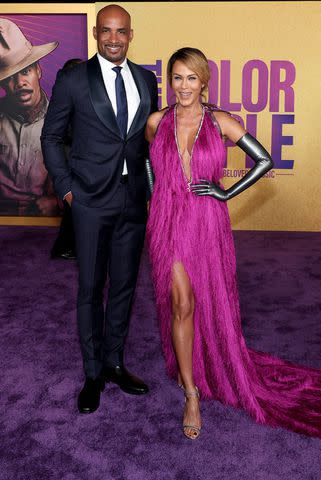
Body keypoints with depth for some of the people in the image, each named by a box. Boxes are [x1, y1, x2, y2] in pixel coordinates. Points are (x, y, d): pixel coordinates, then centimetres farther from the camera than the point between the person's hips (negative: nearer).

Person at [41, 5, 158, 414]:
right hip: (91, 199, -3)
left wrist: (152, 184, 8)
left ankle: (114, 363, 28)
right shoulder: (73, 80, -3)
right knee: (90, 288, 4)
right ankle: (93, 373, 20)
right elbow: (50, 137, 3)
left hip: (134, 198, 4)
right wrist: (66, 187, -4)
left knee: (124, 285, 11)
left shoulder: (146, 80, 8)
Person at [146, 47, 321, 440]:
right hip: (168, 221, 0)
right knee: (181, 303, -4)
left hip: (207, 223, 0)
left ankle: (194, 365, 41)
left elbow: (264, 161, 2)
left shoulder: (221, 123, -2)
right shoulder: (157, 122, 3)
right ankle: (192, 393, 9)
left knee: (211, 302, 12)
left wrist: (228, 193, -4)